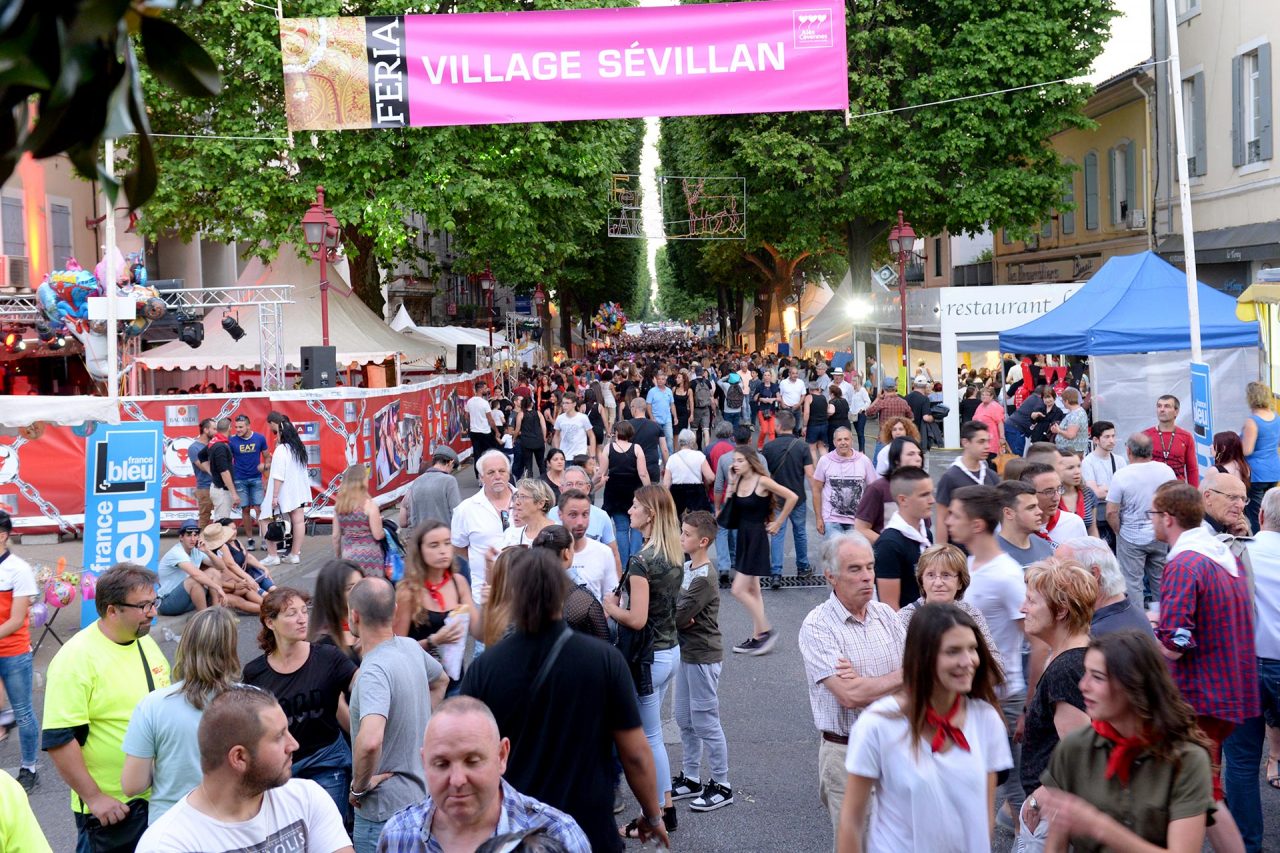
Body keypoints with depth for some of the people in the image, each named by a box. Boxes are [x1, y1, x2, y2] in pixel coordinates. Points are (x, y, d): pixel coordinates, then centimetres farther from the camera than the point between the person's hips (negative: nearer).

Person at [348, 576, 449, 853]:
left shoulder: (373, 671, -26)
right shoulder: (411, 647, 0)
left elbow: (370, 740, -41)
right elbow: (441, 680, 22)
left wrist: (359, 786, -23)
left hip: (385, 812, -8)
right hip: (422, 796, 8)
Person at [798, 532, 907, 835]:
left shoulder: (886, 614, 6)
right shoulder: (817, 626, -12)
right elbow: (850, 695, -22)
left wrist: (866, 683, -16)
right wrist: (902, 676, -9)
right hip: (846, 753, -5)